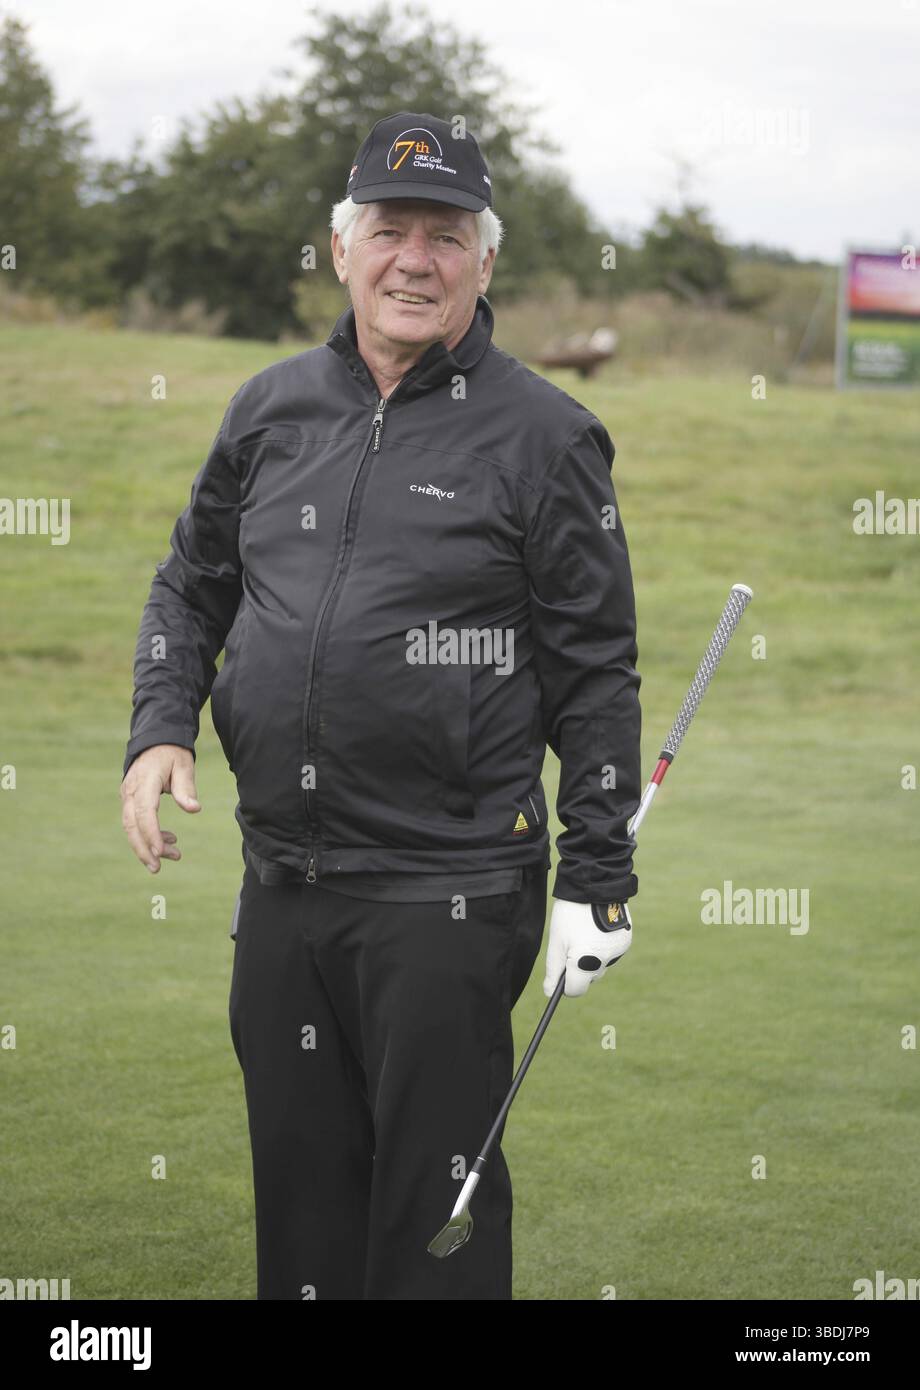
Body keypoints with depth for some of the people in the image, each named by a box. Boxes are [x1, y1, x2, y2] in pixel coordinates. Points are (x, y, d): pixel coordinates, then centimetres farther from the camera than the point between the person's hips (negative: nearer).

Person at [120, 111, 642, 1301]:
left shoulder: (543, 435, -4)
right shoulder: (271, 408, 9)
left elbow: (596, 669, -3)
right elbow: (193, 582, 20)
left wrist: (596, 878, -6)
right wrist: (160, 727, 3)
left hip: (449, 897, -5)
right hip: (281, 879, 5)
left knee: (435, 1204, 0)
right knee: (297, 1185, 14)